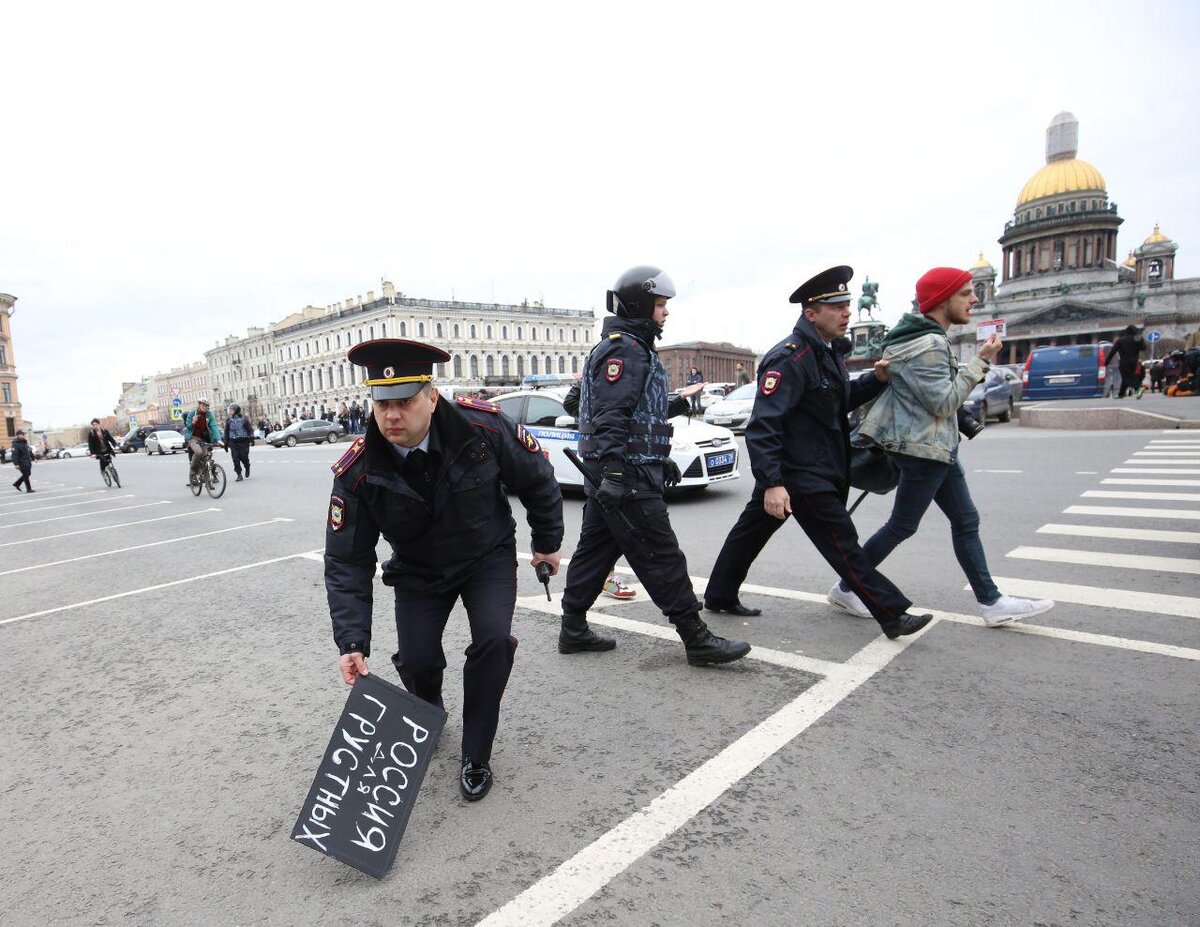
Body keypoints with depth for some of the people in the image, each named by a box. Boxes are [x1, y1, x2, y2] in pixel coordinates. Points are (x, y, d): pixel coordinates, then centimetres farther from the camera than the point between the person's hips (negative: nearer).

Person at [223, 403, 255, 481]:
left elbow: (250, 429, 3)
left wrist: (252, 438, -6)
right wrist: (226, 442, 11)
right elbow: (226, 432, 14)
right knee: (236, 459, -5)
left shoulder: (244, 418, 1)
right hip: (233, 442, 2)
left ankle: (247, 469, 26)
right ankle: (239, 475, 2)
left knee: (244, 457, -4)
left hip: (243, 441, -2)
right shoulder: (228, 420, 9)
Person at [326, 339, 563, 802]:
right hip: (417, 572, 1)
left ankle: (476, 756, 3)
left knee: (493, 640, -22)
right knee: (417, 661, -9)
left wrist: (548, 542, 2)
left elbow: (537, 479, -9)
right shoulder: (357, 471, -24)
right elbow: (347, 563, -17)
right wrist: (352, 642, -24)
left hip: (489, 556, -1)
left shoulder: (483, 426, -28)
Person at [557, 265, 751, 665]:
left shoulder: (634, 349, 21)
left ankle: (573, 630, 23)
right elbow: (610, 419, -23)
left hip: (611, 477, 11)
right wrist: (614, 474, -27)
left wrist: (678, 403, 28)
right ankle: (697, 639, 4)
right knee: (662, 557, -5)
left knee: (594, 550, 14)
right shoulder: (623, 349, -13)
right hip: (626, 476, -11)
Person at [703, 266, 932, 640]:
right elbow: (762, 425, -26)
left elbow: (840, 399, 23)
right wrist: (772, 483, -32)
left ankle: (719, 596, 30)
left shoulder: (829, 350, 11)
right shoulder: (790, 358, -20)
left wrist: (875, 378, 4)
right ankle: (892, 615, 9)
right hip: (801, 475, -10)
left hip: (819, 466, 10)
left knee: (751, 529, 17)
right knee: (844, 546, -2)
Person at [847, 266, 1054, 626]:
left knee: (965, 521, 11)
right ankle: (846, 587, 14)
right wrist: (980, 362, -16)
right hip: (923, 449, -10)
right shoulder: (927, 345, -20)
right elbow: (944, 402, -21)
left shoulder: (925, 337, 12)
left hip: (938, 447, 10)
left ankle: (991, 601, 18)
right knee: (902, 527, 1)